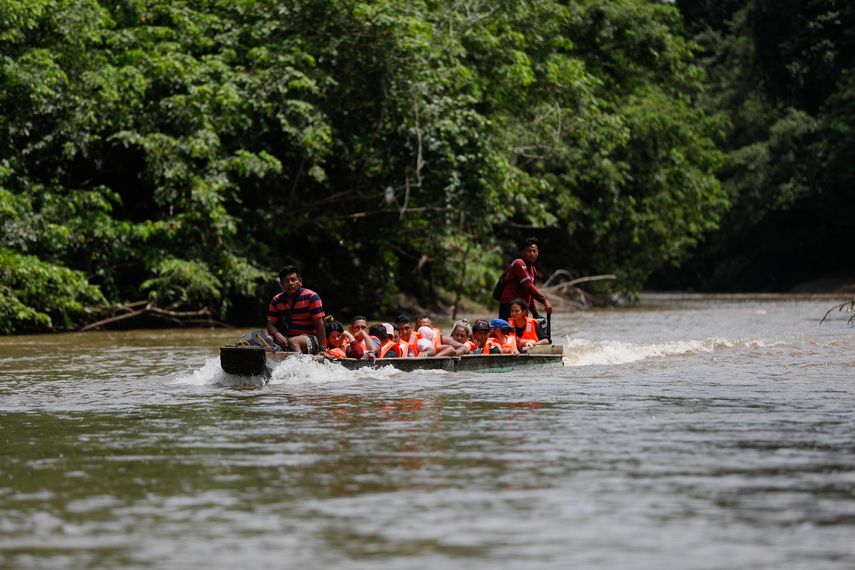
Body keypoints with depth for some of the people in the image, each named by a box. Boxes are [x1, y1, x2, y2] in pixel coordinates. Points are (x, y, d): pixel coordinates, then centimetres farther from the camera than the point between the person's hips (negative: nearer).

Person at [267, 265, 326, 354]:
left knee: (293, 342, -36)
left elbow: (319, 325, -9)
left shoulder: (311, 297, -5)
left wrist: (322, 349, -17)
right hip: (286, 339, 4)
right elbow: (271, 324, 6)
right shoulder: (276, 300, 8)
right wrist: (277, 335, -19)